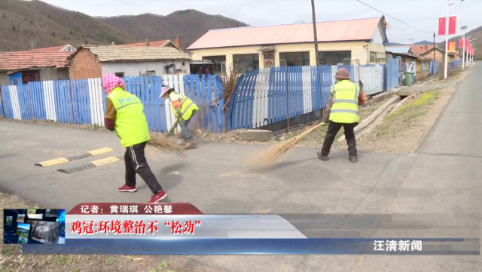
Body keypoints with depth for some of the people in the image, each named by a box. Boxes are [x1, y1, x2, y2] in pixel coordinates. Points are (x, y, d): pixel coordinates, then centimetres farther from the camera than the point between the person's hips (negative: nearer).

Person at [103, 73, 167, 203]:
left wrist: (116, 126, 18)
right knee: (129, 158, 27)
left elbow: (109, 124, -3)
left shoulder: (111, 98, -6)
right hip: (142, 134, 8)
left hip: (132, 137, -8)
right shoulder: (132, 96, 14)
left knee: (140, 165, -3)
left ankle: (158, 192, -8)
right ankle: (130, 185, 43)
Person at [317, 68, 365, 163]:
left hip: (336, 115, -1)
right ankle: (353, 155, 11)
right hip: (351, 116, 2)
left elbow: (330, 104, 5)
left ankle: (324, 154, 25)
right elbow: (361, 101, 14)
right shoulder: (356, 87, 12)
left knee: (330, 135, 14)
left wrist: (327, 116, 11)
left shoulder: (335, 87, 8)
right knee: (350, 136, 20)